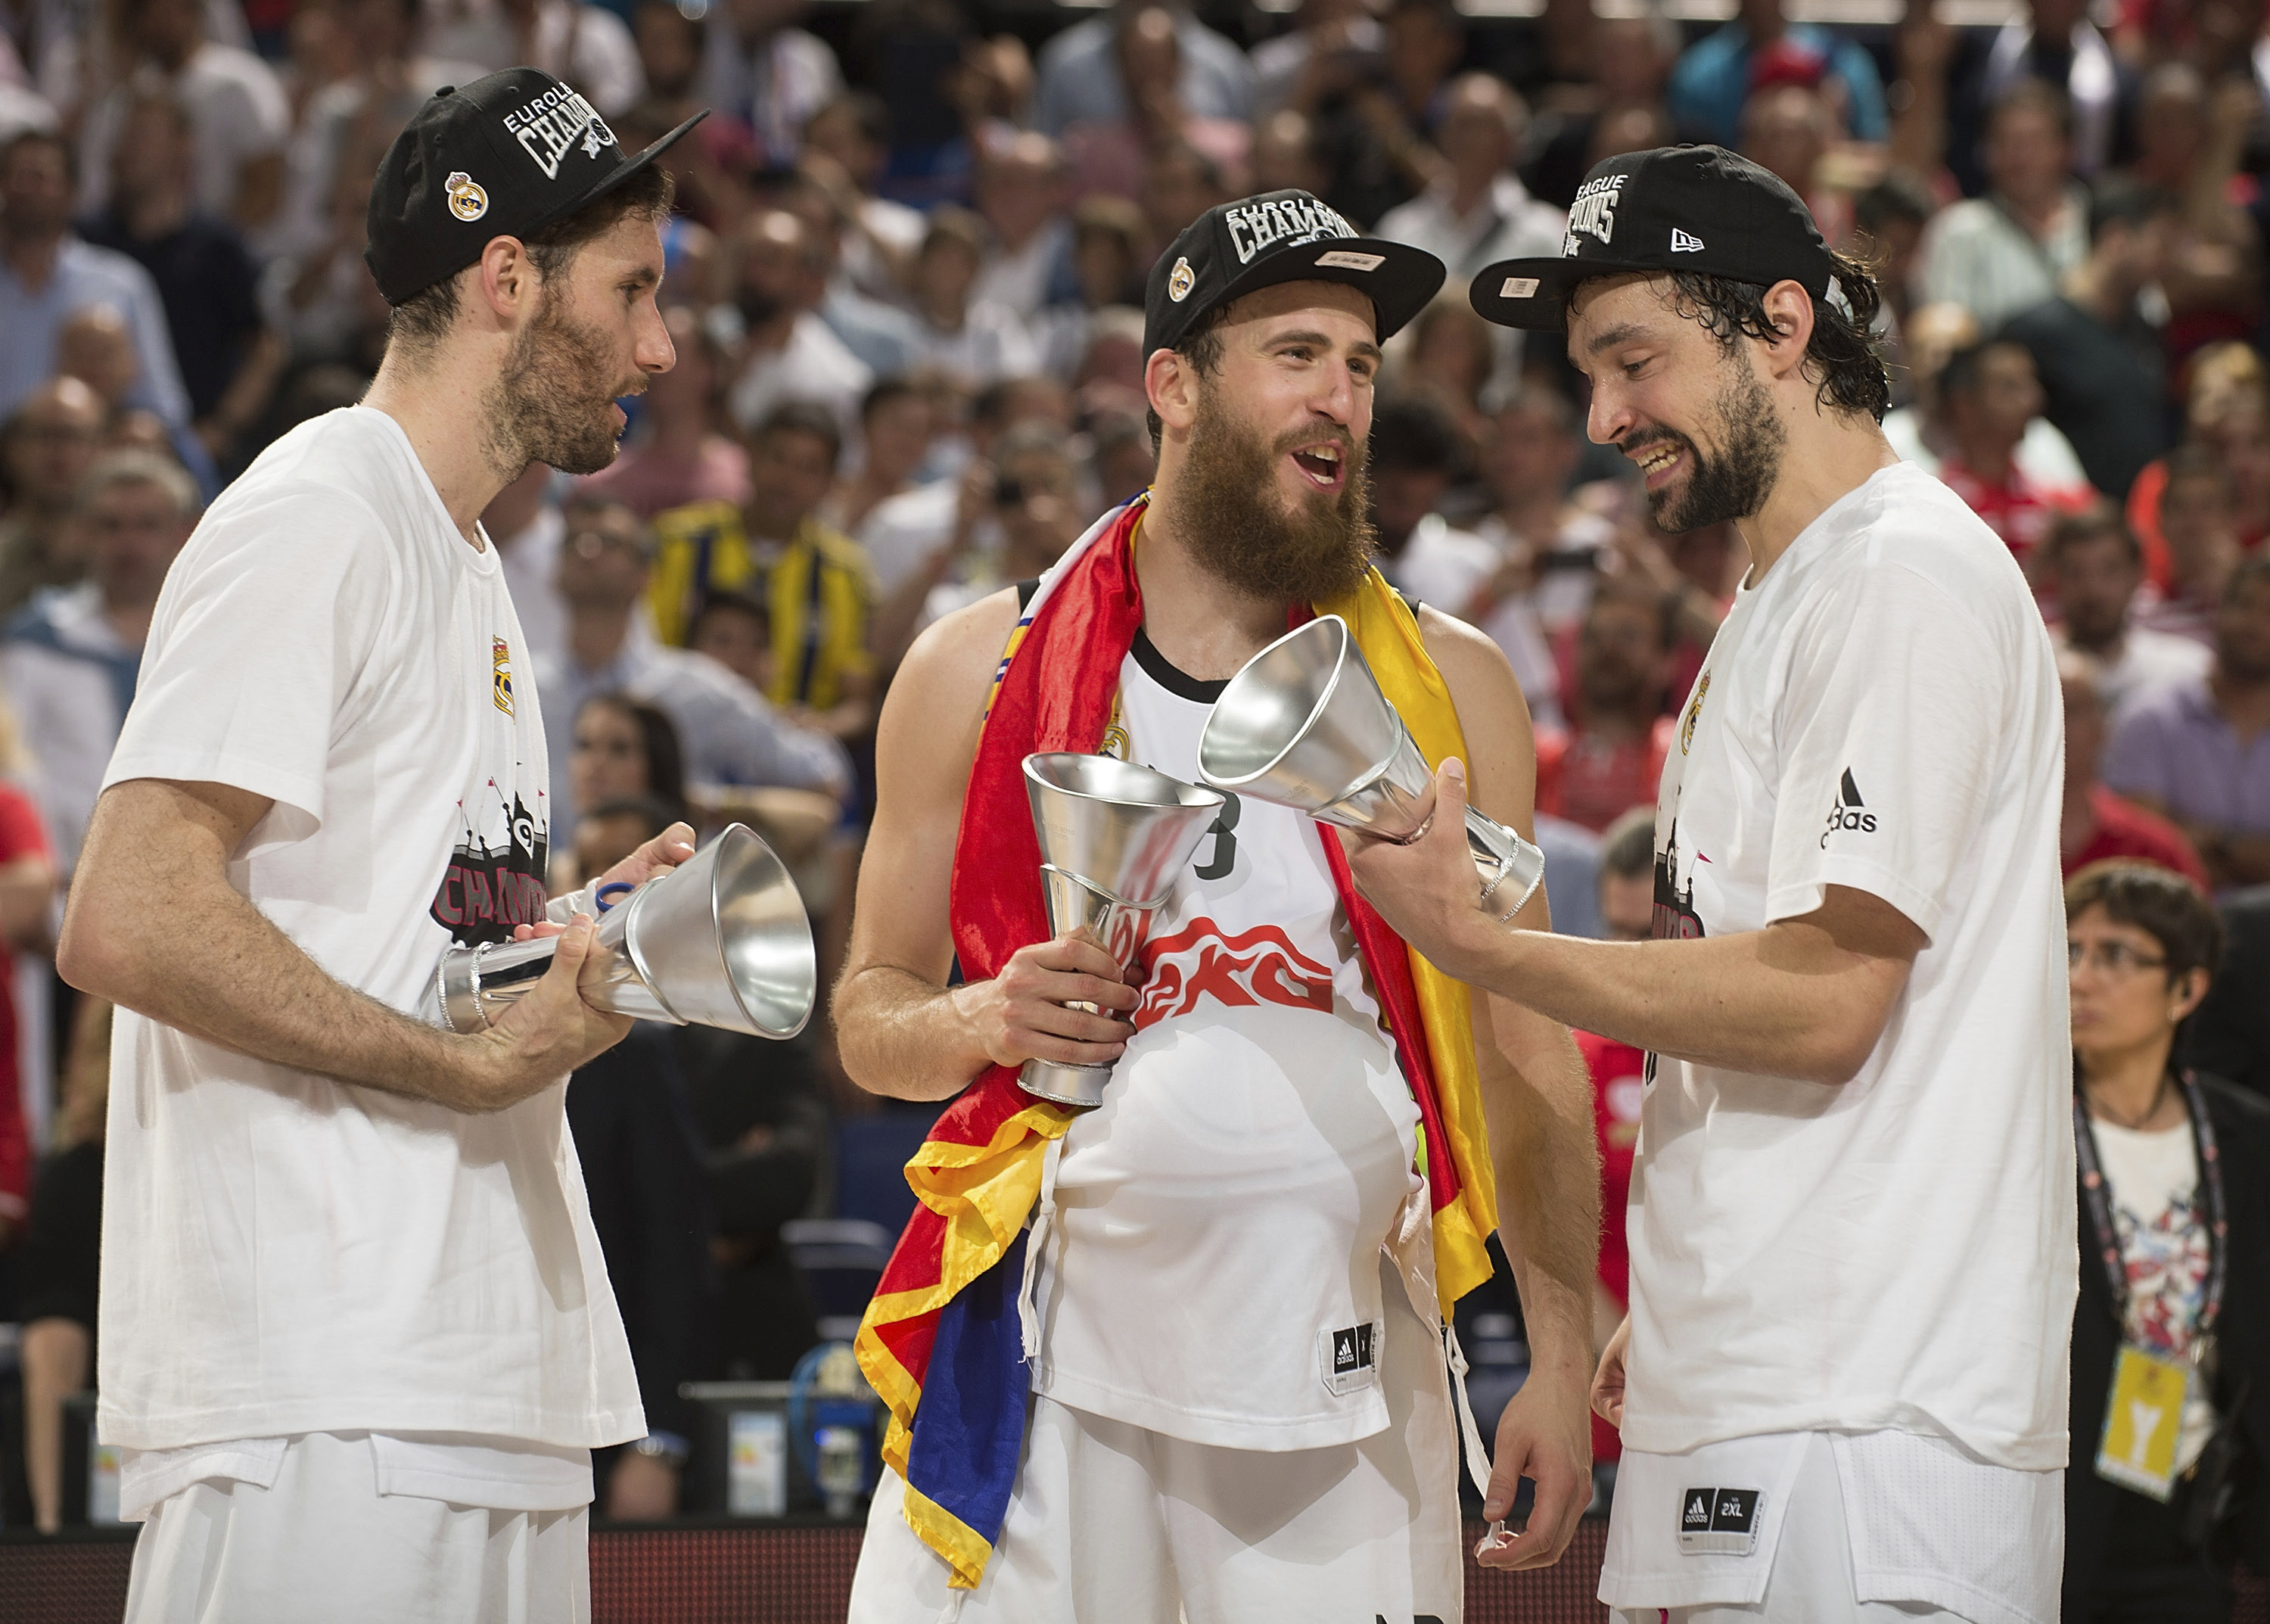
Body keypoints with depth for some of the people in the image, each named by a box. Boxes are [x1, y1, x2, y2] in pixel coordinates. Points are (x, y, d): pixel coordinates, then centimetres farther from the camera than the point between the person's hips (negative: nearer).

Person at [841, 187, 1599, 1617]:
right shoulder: (982, 673, 6)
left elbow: (1527, 1048, 9)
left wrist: (1562, 1365, 1)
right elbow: (872, 1017, 13)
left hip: (1342, 1391, 1)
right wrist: (986, 1022, -10)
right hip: (1050, 1373, 0)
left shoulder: (1446, 686, 9)